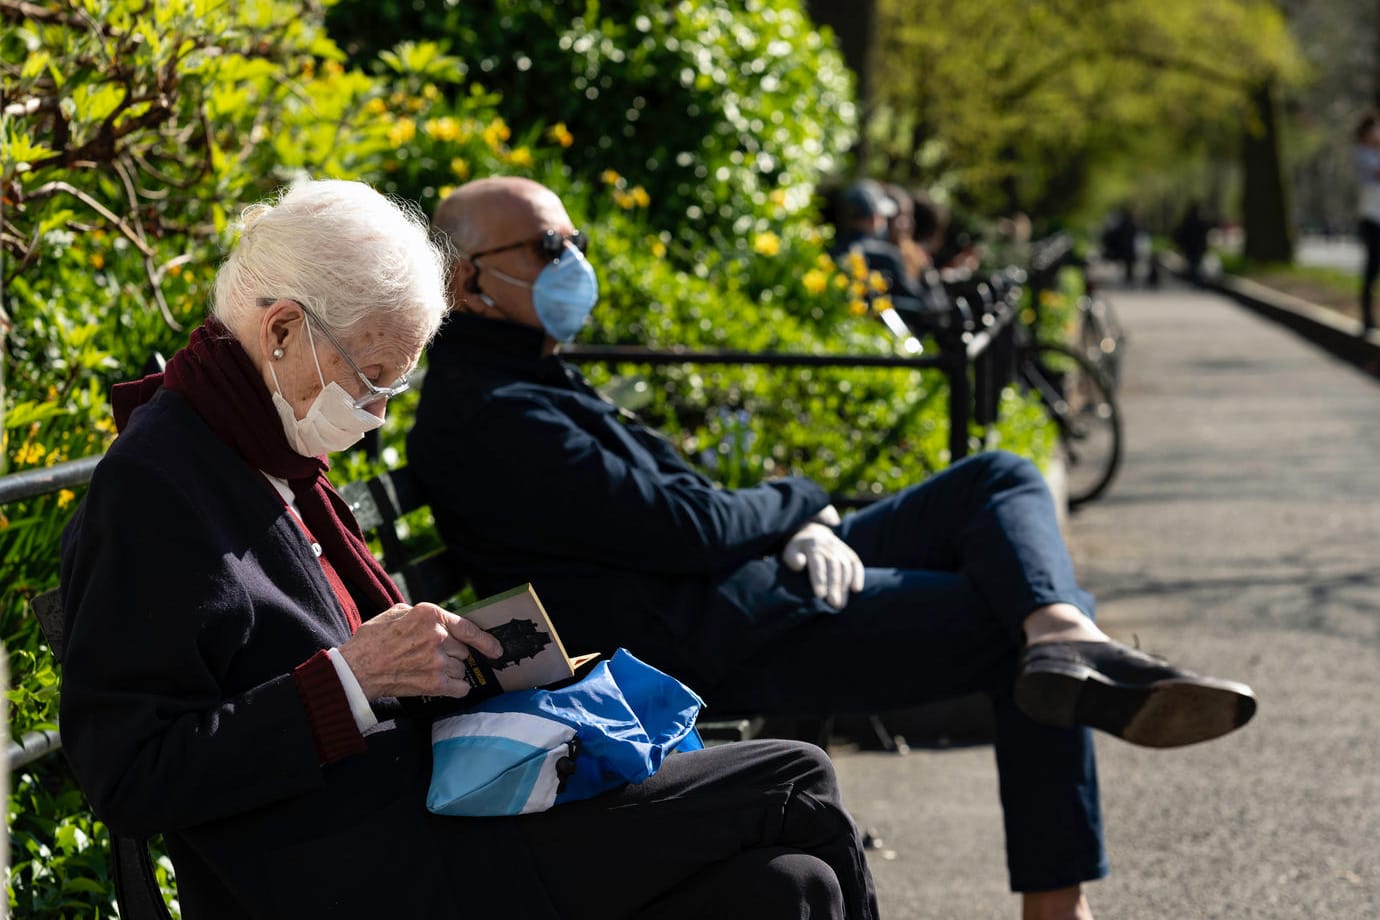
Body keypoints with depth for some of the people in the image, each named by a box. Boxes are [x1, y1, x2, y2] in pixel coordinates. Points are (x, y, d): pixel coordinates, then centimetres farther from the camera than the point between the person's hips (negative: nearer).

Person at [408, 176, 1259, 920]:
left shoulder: (533, 384, 20)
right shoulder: (485, 415, -14)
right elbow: (683, 529, -19)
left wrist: (811, 535, -2)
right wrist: (801, 505, 0)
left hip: (768, 577, 10)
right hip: (725, 639, -10)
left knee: (1002, 480, -2)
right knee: (1017, 624, -7)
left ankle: (1066, 644, -26)